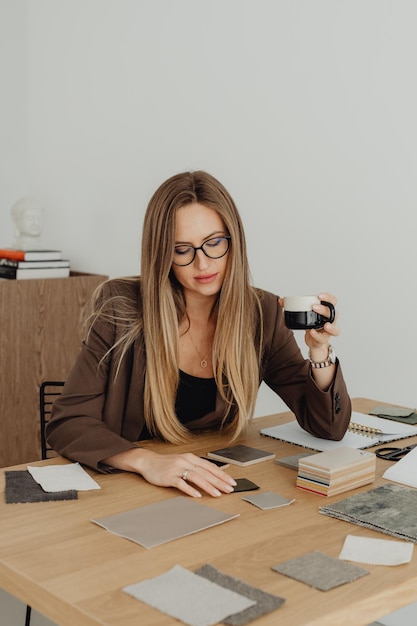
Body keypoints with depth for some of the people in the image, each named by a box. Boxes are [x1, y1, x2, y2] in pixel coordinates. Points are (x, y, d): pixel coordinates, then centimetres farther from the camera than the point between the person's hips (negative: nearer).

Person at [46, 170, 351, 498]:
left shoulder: (261, 314, -3)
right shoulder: (121, 308, -11)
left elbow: (330, 428, -1)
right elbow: (68, 422, -12)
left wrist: (319, 350, -20)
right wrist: (146, 460, -29)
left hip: (219, 489, 0)